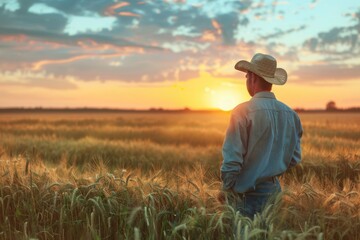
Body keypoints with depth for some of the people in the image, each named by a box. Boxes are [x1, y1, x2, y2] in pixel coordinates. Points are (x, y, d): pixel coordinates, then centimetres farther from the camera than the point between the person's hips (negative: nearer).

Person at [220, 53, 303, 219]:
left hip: (247, 194, -6)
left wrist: (227, 190, -3)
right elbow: (295, 159, 10)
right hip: (274, 189, 6)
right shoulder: (290, 114, 3)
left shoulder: (243, 112, -14)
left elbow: (232, 158, -16)